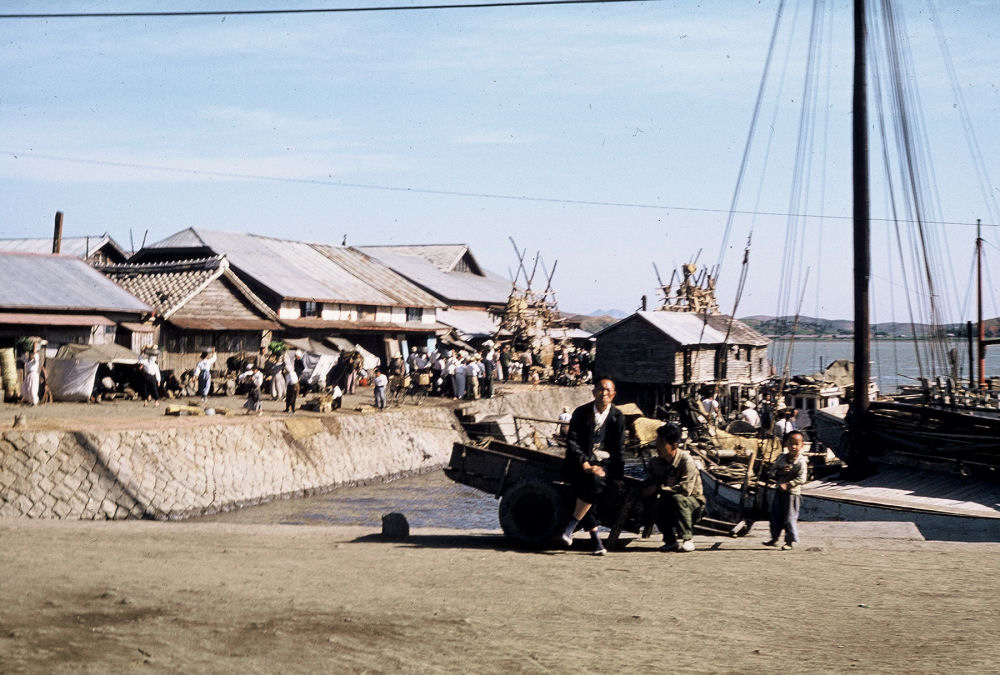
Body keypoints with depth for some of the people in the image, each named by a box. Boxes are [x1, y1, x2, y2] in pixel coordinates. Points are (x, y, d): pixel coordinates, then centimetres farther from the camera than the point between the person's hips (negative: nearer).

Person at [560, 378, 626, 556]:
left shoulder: (618, 417, 7)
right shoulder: (581, 413, 3)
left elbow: (618, 448, 6)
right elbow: (572, 442, -3)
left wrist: (604, 469, -7)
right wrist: (585, 465, -16)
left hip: (604, 463, 0)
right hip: (581, 462, 0)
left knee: (597, 481, -32)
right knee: (583, 484, -27)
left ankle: (570, 527, -23)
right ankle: (595, 538, -20)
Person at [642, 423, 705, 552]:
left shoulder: (686, 460, -19)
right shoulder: (655, 462, -2)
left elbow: (686, 489, -28)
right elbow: (649, 486, 1)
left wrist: (659, 488, -25)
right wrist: (664, 483, -21)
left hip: (694, 502, -4)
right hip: (669, 510, 4)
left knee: (678, 498, -36)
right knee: (656, 502, -28)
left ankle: (688, 539, -21)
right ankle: (670, 541, -11)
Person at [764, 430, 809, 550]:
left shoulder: (801, 462, -12)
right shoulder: (781, 458, 6)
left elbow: (801, 479, -18)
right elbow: (772, 470, 10)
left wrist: (787, 485, -24)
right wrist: (779, 472, -11)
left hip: (792, 492, -6)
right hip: (779, 491, 6)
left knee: (789, 518, -2)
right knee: (775, 515, 13)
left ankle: (791, 541, 8)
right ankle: (774, 538, 25)